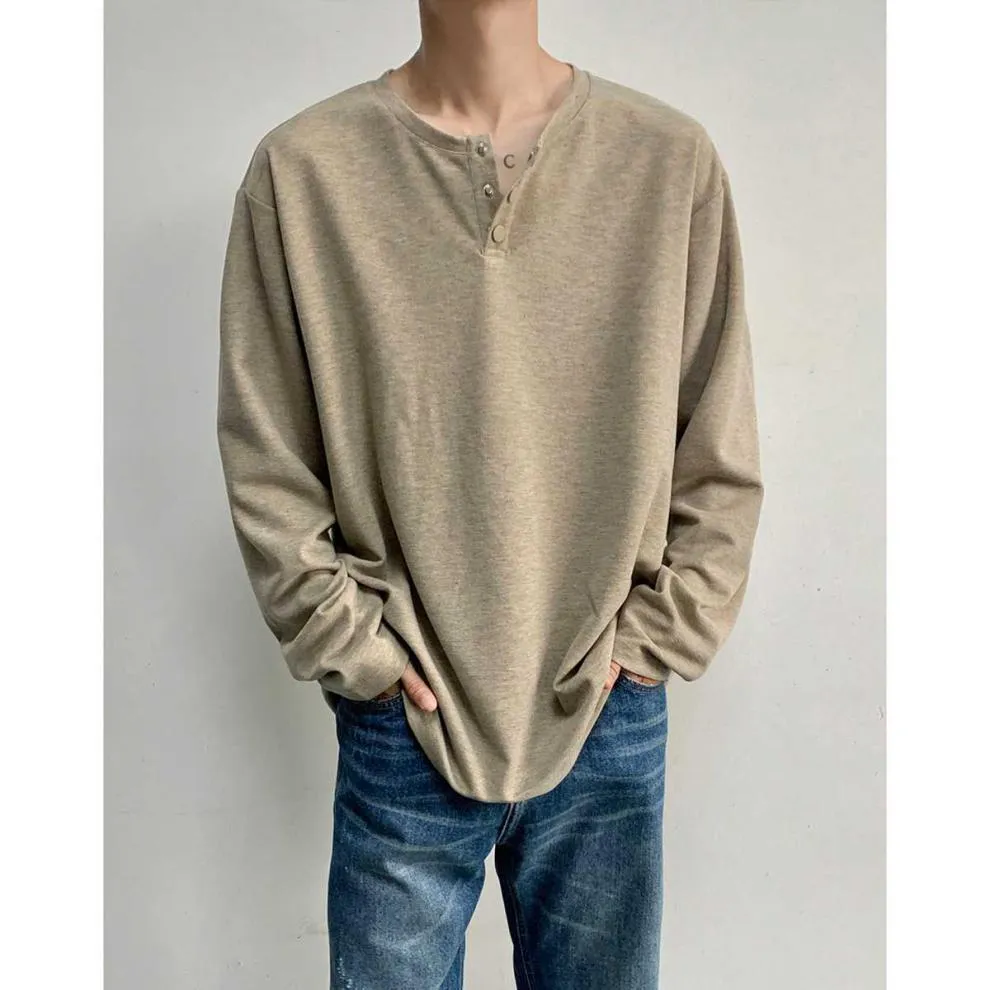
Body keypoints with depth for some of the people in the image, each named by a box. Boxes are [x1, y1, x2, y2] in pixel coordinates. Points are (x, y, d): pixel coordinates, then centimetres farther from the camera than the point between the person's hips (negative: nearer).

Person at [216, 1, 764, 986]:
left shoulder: (671, 157, -3)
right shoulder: (302, 166, -5)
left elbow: (720, 459, 2)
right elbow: (265, 466, -2)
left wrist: (653, 637, -2)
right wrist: (356, 646, -5)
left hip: (613, 720, 2)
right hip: (402, 725, 0)